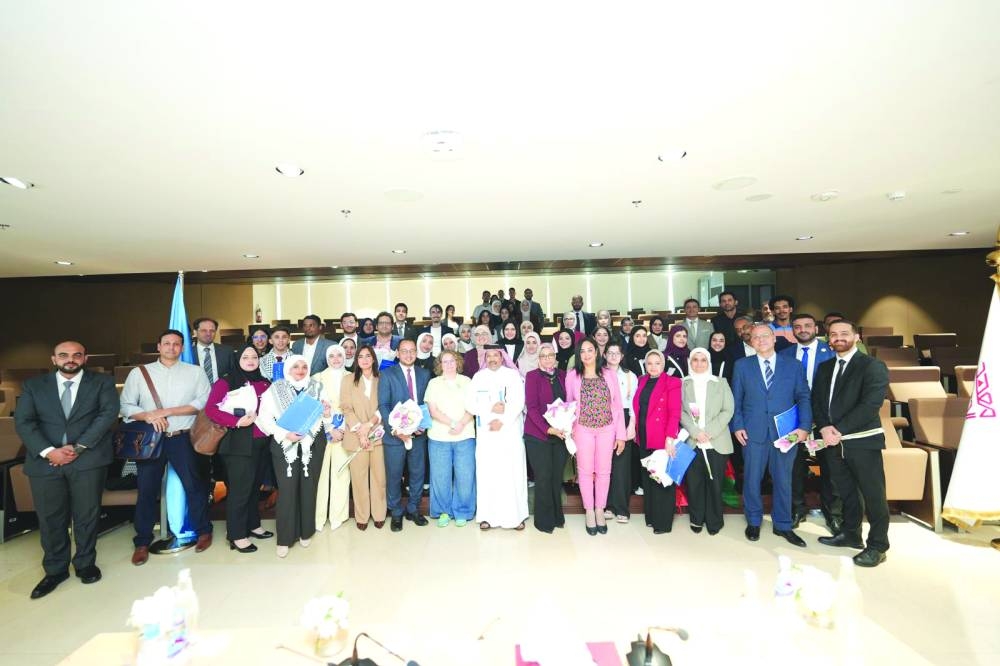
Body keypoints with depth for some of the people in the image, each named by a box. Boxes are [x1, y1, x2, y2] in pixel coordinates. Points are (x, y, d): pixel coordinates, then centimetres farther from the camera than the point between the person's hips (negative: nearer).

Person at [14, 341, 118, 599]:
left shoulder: (102, 382, 4)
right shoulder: (33, 386, 10)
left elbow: (108, 414, -7)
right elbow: (23, 422, 1)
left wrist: (78, 447, -14)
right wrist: (48, 451, -13)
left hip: (88, 459, -2)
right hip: (45, 461, 2)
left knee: (87, 514, 6)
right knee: (49, 518, 8)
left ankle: (85, 563, 24)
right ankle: (55, 569, 26)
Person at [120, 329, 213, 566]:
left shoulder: (195, 372, 4)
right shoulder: (139, 372, 7)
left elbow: (203, 402, -7)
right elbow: (126, 406, 3)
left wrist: (167, 411, -13)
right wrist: (148, 416, -16)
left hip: (183, 439, -1)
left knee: (194, 485, 4)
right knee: (146, 490, 7)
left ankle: (203, 531, 21)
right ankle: (142, 542, 22)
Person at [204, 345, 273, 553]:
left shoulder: (265, 383, 10)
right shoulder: (226, 381, -6)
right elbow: (210, 409, -14)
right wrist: (237, 421, -22)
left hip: (262, 442, 6)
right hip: (239, 443, -5)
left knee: (254, 485, 17)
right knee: (239, 488, 1)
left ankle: (252, 525, 31)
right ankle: (237, 535, 14)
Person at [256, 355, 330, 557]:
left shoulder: (317, 388, 5)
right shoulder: (275, 390, -1)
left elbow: (325, 416, 9)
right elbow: (264, 418, -4)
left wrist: (328, 414, -14)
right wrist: (285, 434, -16)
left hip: (312, 444, 2)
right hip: (285, 445, -2)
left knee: (308, 487, 9)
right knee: (287, 489, -3)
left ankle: (306, 532, 25)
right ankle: (285, 538, 11)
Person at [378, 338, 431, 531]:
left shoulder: (424, 374, 7)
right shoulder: (387, 374, -3)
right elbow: (383, 405, -8)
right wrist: (395, 430, -17)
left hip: (419, 433, 3)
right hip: (395, 434, -3)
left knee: (418, 473, 12)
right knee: (394, 476, 7)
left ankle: (413, 510, 30)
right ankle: (396, 513, 26)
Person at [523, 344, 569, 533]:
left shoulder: (562, 376, 8)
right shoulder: (532, 376, -5)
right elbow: (531, 407, -10)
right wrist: (548, 429, -18)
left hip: (560, 434, 4)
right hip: (538, 435, -4)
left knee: (557, 476, 10)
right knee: (543, 477, 2)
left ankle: (557, 516, 27)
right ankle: (544, 520, 17)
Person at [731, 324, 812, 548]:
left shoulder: (794, 366, 7)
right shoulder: (742, 366, 5)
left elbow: (803, 397, 3)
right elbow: (736, 399, 5)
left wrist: (804, 426, -9)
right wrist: (737, 426, -4)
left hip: (786, 433, 1)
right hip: (753, 432, 0)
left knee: (783, 480, 10)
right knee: (752, 479, 7)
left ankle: (783, 525, 26)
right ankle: (753, 522, 24)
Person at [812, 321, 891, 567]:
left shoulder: (873, 366, -6)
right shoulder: (824, 368, 14)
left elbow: (871, 404, -16)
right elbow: (817, 401, 10)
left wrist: (840, 430, -19)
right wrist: (824, 428, -7)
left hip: (863, 441, -5)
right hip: (834, 441, 6)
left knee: (873, 494, 3)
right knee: (846, 492, 16)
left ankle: (877, 546, 16)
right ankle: (851, 534, 31)